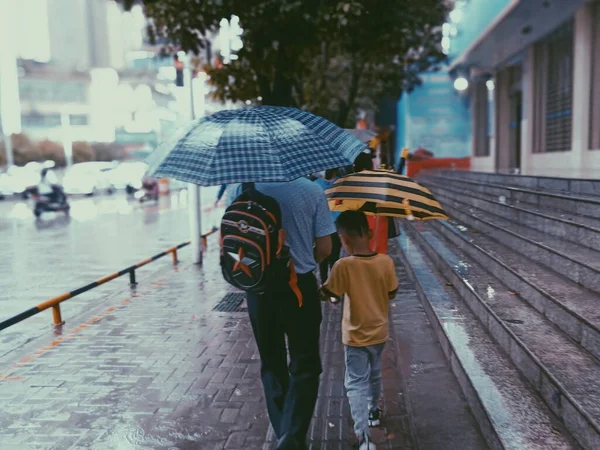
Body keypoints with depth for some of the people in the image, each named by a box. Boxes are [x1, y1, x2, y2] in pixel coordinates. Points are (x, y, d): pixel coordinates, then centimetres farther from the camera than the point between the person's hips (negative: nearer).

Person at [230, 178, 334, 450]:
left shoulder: (242, 188, -6)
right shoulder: (311, 190, -10)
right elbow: (324, 248, -6)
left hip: (258, 286, 2)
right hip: (300, 286, -2)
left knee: (271, 364, 17)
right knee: (305, 366, 10)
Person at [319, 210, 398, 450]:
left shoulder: (344, 266, -25)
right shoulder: (386, 261, -13)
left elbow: (325, 294, -15)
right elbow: (391, 294, 0)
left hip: (355, 336, -5)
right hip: (379, 332, 5)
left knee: (356, 384, 2)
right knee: (374, 375, 26)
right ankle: (374, 411, 47)